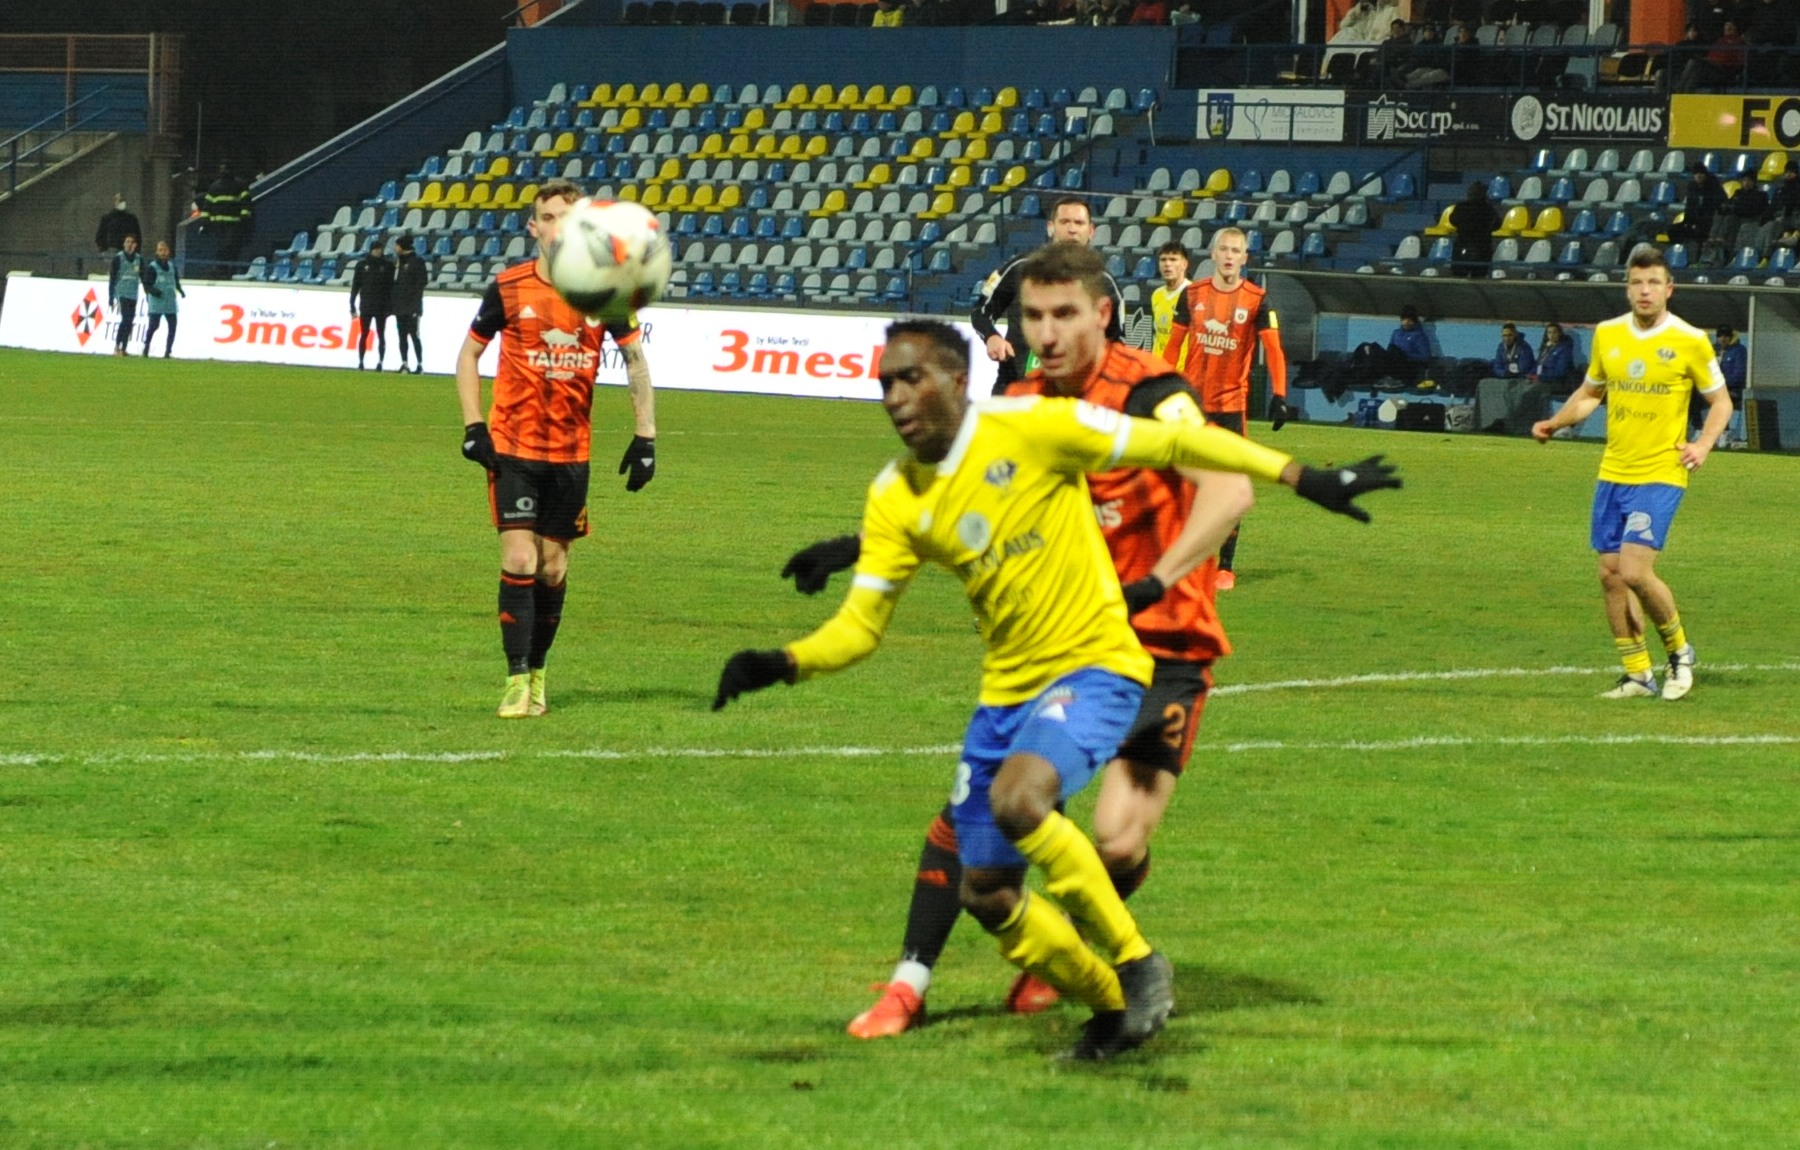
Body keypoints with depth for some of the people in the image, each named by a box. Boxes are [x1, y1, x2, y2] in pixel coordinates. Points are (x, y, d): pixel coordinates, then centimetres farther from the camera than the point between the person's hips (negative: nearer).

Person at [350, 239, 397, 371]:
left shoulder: (388, 265, 1)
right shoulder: (362, 264, 3)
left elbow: (391, 286, 1)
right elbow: (355, 285, 5)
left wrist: (391, 306, -4)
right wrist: (352, 304, 1)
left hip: (381, 307, -1)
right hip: (366, 306, 1)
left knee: (381, 335, 2)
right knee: (363, 334, 1)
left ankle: (380, 363, 5)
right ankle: (360, 362, 5)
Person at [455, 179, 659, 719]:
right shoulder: (509, 288, -6)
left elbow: (635, 358, 8)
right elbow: (468, 353, 5)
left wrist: (645, 436, 2)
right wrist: (473, 426, -6)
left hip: (571, 451, 2)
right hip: (513, 446, -2)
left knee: (554, 569, 8)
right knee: (519, 561, -12)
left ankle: (536, 672, 24)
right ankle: (517, 682, -8)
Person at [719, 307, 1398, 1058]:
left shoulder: (1034, 429, -14)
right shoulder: (895, 499, 1)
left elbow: (1175, 444, -8)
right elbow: (861, 623, 2)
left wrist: (1300, 478, -7)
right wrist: (783, 665, -17)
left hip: (1094, 667, -7)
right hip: (1006, 690, 7)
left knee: (1016, 800, -33)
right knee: (986, 894, 6)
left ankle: (1139, 964, -16)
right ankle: (1116, 1007, 29)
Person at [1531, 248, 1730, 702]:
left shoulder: (1690, 341, -6)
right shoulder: (1607, 335, 7)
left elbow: (1720, 400, 4)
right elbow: (1590, 393, 21)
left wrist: (1704, 444, -12)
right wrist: (1555, 423, 5)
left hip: (1661, 474, -5)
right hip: (1613, 473, 5)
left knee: (1636, 571, -16)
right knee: (1611, 574, 3)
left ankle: (1679, 650, 8)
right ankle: (1638, 675, 15)